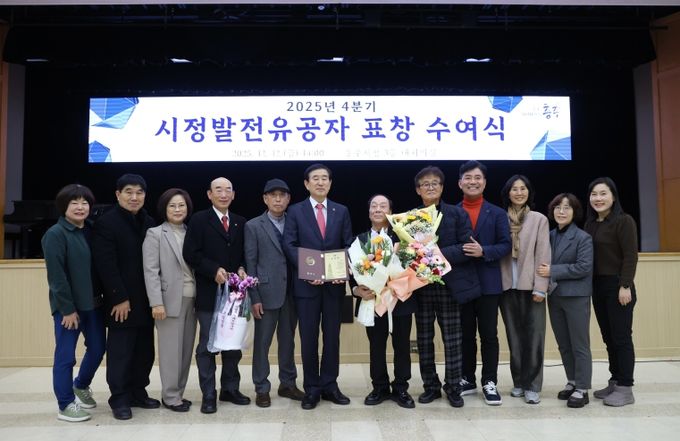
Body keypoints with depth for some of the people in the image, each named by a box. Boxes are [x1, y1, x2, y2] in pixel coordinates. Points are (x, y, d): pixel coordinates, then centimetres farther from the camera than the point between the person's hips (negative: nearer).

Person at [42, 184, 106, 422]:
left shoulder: (91, 230, 7)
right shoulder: (55, 234, -11)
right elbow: (56, 275, -15)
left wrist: (103, 296, 3)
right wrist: (67, 308, -16)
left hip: (93, 302, 7)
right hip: (68, 305, -6)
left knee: (98, 348, 15)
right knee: (65, 355, 3)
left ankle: (81, 386, 39)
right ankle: (65, 405, 18)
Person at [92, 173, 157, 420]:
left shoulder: (149, 223, 11)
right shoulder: (106, 223, -7)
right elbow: (106, 265, -14)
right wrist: (120, 298, -17)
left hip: (145, 299, 6)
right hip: (122, 300, -6)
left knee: (145, 350, 11)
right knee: (120, 351, 3)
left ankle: (138, 393, 24)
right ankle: (120, 399, 14)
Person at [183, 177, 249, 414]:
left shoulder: (240, 222, 11)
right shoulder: (199, 220, -3)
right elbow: (190, 254, -11)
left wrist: (242, 269, -5)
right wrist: (214, 270, -19)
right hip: (209, 293, -4)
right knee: (207, 345, 4)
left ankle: (230, 389, 25)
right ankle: (208, 395, 14)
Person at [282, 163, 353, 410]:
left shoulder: (341, 211, 10)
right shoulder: (295, 211, 3)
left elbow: (349, 245, 6)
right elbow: (289, 245, -4)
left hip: (335, 283, 2)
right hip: (306, 283, -2)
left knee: (332, 335, 8)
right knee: (308, 337, 4)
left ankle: (329, 386, 21)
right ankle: (312, 389, 16)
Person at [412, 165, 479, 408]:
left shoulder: (457, 213, 0)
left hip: (449, 284, -2)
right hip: (420, 285, 2)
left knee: (452, 340, 5)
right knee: (424, 339, 9)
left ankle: (453, 388, 18)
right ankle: (430, 386, 23)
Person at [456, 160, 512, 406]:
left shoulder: (497, 214, 3)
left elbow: (506, 246, -4)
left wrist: (483, 251, -18)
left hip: (488, 283, -1)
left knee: (489, 334, 4)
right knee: (465, 334, 11)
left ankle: (489, 382, 15)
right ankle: (467, 380, 22)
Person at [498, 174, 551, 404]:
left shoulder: (539, 219, 3)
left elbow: (543, 255, -3)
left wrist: (540, 287, -9)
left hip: (530, 286, -2)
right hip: (507, 286, 2)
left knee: (533, 337, 0)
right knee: (514, 337, 10)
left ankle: (532, 385, 9)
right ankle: (519, 382, 21)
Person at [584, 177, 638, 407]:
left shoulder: (624, 221, -8)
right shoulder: (590, 224, 11)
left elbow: (630, 256, -13)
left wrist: (625, 286, -18)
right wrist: (590, 284, 8)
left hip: (617, 286, -7)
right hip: (597, 286, 7)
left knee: (621, 336, -1)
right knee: (608, 337, 11)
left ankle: (625, 388, 7)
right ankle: (615, 382, 21)